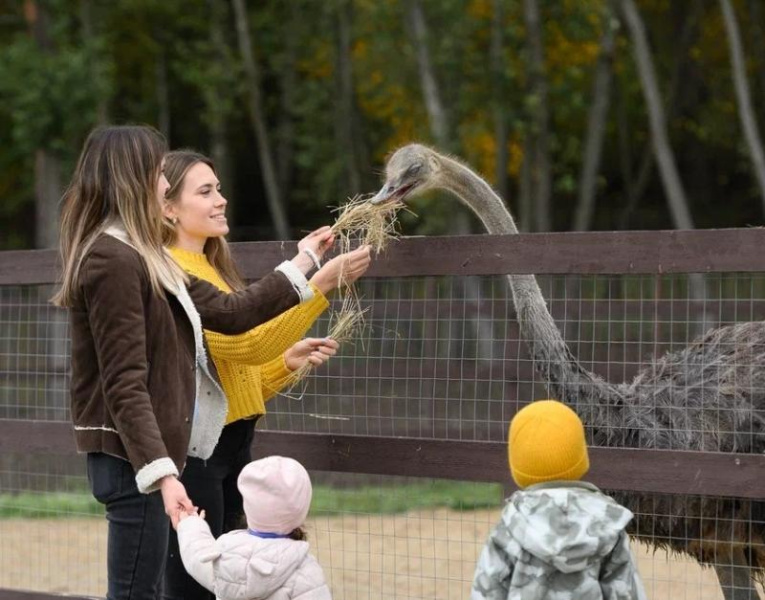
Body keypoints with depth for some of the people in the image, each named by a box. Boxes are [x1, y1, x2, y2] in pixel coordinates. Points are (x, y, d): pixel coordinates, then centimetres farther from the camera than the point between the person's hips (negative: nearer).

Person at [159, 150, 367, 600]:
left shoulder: (211, 270, 17)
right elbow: (245, 344, -23)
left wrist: (289, 361, 3)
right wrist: (319, 283, -27)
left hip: (230, 445, 10)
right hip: (194, 448, -10)